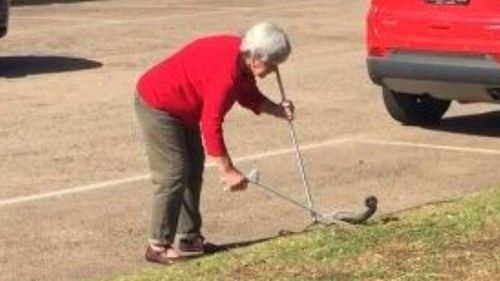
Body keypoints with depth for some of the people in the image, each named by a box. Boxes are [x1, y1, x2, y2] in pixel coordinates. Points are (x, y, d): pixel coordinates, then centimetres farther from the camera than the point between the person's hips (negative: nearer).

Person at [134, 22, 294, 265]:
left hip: (181, 107, 11)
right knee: (174, 174, -11)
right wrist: (227, 171, -28)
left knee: (193, 169, 12)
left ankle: (189, 238, 19)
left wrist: (277, 110, -7)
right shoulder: (226, 71, -32)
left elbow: (249, 96, 12)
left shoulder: (242, 59, -4)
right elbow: (211, 125, -32)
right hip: (157, 106, -11)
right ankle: (159, 246, -5)